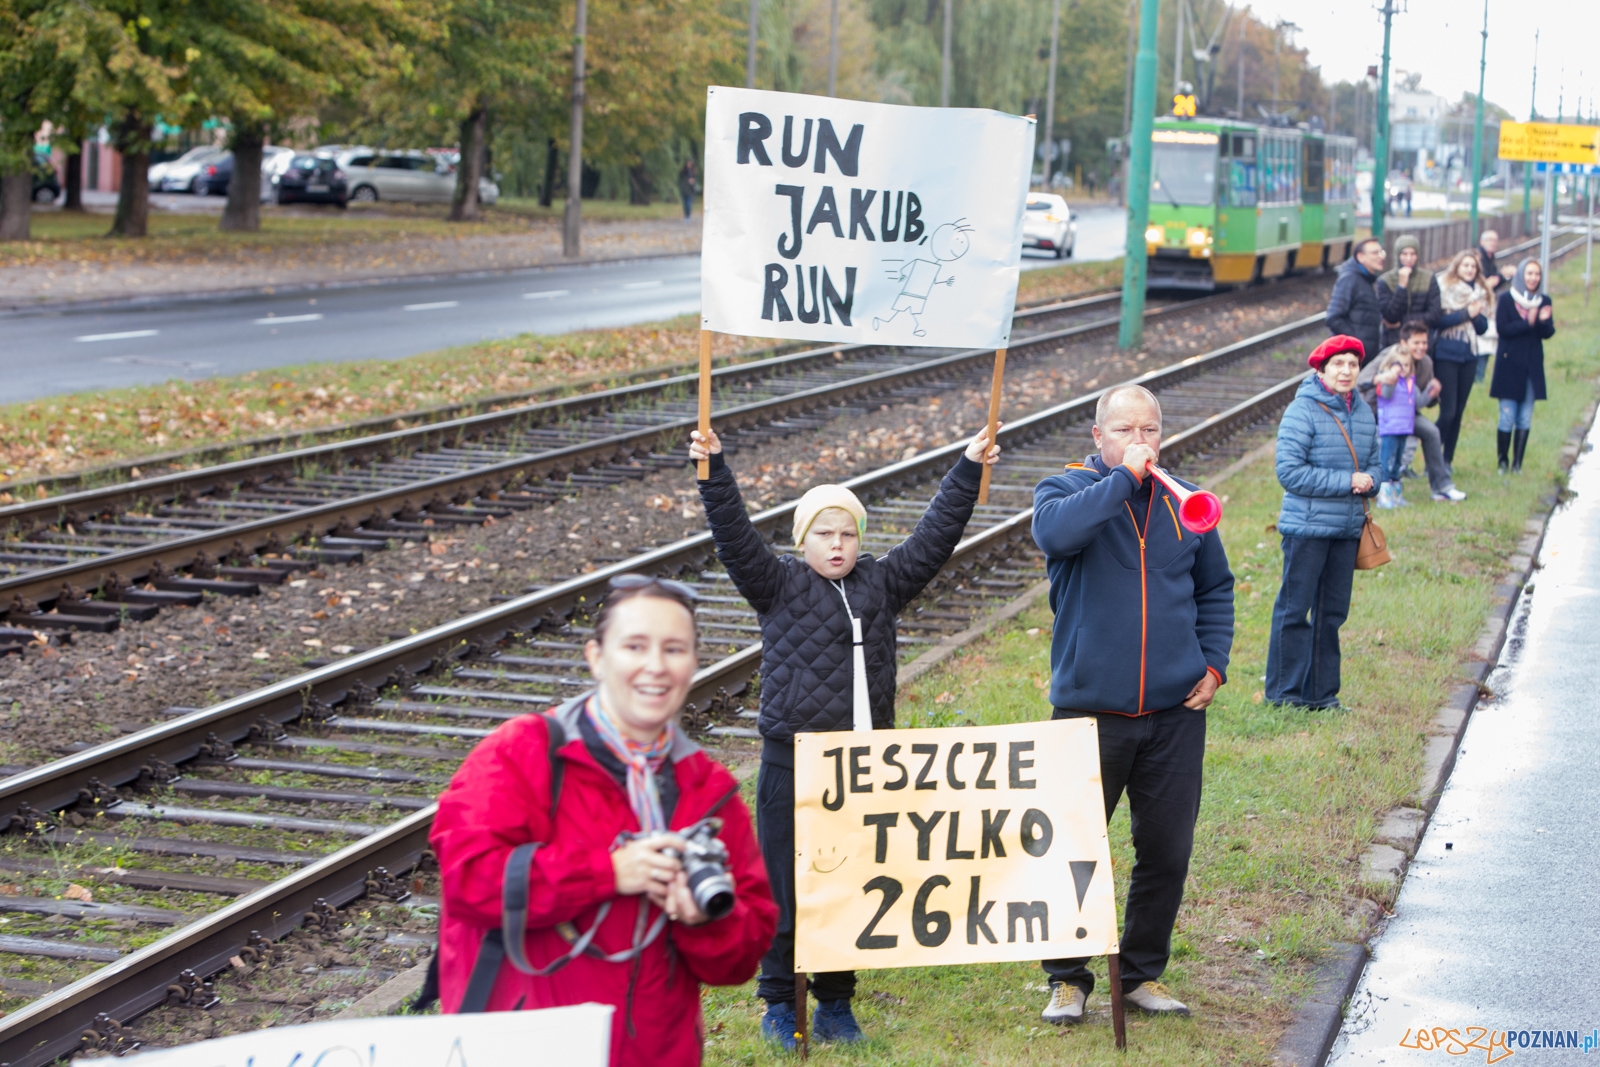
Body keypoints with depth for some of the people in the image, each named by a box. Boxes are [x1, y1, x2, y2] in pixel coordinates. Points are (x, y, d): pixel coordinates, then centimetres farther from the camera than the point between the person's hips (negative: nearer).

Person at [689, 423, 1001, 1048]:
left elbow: (936, 537, 14)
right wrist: (714, 472, -21)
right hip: (794, 760, -4)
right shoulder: (779, 586, 2)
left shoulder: (881, 585, 12)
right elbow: (734, 538, -10)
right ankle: (779, 1001, 13)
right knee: (787, 886, 1)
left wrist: (968, 469, 11)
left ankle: (835, 1002, 20)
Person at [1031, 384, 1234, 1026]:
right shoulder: (1069, 489, -2)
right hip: (1090, 711, -3)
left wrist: (1214, 662, 7)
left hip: (1175, 712, 3)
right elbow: (1053, 530, -27)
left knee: (1167, 852, 8)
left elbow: (1215, 588, 20)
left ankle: (1143, 973, 23)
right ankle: (1068, 979, 17)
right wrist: (1123, 478, -23)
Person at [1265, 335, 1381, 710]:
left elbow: (1374, 465, 19)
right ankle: (1284, 691, 10)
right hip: (1307, 527, -6)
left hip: (1348, 528, 6)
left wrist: (1369, 480, -5)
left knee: (1333, 612, 12)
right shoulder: (1303, 411, -12)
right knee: (1295, 609, 0)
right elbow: (1290, 472, -17)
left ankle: (1321, 692, 21)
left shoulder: (1364, 413, 8)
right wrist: (1347, 481, -17)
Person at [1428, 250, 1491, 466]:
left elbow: (1483, 327, 10)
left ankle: (1447, 460, 15)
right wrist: (1466, 313, -15)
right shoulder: (1443, 288, -5)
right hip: (1446, 355, -6)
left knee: (1458, 412, 7)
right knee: (1448, 411, -11)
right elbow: (1436, 320, -15)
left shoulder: (1477, 293, 13)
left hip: (1469, 356, 6)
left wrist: (1476, 314, -11)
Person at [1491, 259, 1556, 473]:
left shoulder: (1544, 301, 6)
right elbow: (1502, 329, -13)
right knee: (1507, 417, -4)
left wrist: (1544, 321, -21)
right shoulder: (1506, 299, -4)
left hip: (1532, 366, 3)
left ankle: (1517, 463, 9)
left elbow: (1548, 333, 0)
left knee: (1525, 419, 3)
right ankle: (1502, 462, 8)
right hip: (1509, 364, -3)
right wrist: (1527, 323, -24)